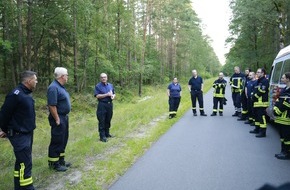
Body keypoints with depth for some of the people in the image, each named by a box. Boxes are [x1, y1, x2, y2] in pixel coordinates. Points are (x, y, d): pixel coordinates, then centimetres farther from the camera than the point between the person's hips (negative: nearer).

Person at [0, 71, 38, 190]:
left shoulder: (26, 94, 9)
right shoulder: (16, 94, -21)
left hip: (27, 133, 9)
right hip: (19, 135, -9)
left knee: (22, 161, 18)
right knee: (25, 163, -6)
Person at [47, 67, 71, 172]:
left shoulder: (60, 86, 11)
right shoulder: (54, 87, -20)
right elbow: (52, 105, -24)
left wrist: (64, 117, 17)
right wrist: (57, 119, -21)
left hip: (64, 117, 10)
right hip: (59, 118, -10)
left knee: (63, 140, 17)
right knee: (57, 141, 0)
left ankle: (61, 160, 30)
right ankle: (53, 163, 12)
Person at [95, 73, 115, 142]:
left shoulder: (110, 85, 13)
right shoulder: (98, 86, -4)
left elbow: (114, 94, 19)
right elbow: (97, 96, -14)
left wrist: (113, 96, -5)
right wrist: (107, 94, -19)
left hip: (110, 104, 6)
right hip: (102, 105, -5)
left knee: (108, 120, 13)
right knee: (102, 121, -3)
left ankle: (107, 133, 26)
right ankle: (102, 136, 1)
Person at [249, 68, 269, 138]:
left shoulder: (265, 81, -10)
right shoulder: (258, 81, 21)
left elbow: (262, 91, -19)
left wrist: (255, 96, -10)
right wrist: (253, 95, 7)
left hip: (262, 102, -10)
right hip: (257, 102, 10)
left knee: (262, 116, -11)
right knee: (257, 116, 16)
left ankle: (263, 132, -10)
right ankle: (257, 129, 28)